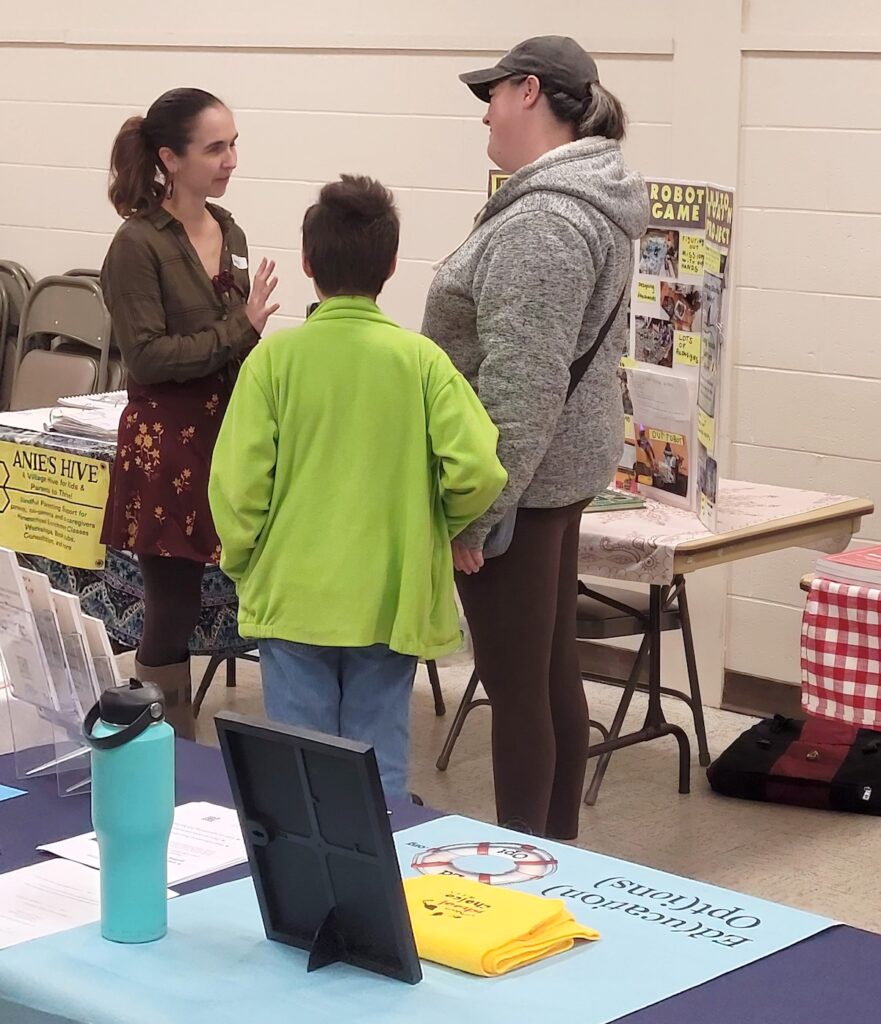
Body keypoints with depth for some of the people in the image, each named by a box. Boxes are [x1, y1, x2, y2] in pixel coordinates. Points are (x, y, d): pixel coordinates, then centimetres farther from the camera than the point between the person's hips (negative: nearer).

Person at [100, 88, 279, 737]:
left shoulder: (230, 233, 12)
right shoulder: (139, 244, -10)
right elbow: (147, 355, -16)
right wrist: (241, 331, -18)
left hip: (231, 437, 7)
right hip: (167, 447, -7)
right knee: (171, 614, 0)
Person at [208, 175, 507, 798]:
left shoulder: (275, 357, -7)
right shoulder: (420, 360, -6)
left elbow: (238, 479, -9)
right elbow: (477, 470, -12)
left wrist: (243, 565, 8)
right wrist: (435, 529, 8)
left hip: (292, 598, 0)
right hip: (391, 601, 0)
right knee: (380, 769, 10)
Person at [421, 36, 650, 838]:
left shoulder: (543, 222, -21)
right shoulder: (588, 200, 11)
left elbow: (519, 387, -25)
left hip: (517, 476, -10)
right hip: (561, 468, 10)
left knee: (516, 684, -2)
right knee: (554, 669, 16)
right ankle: (557, 848, 25)